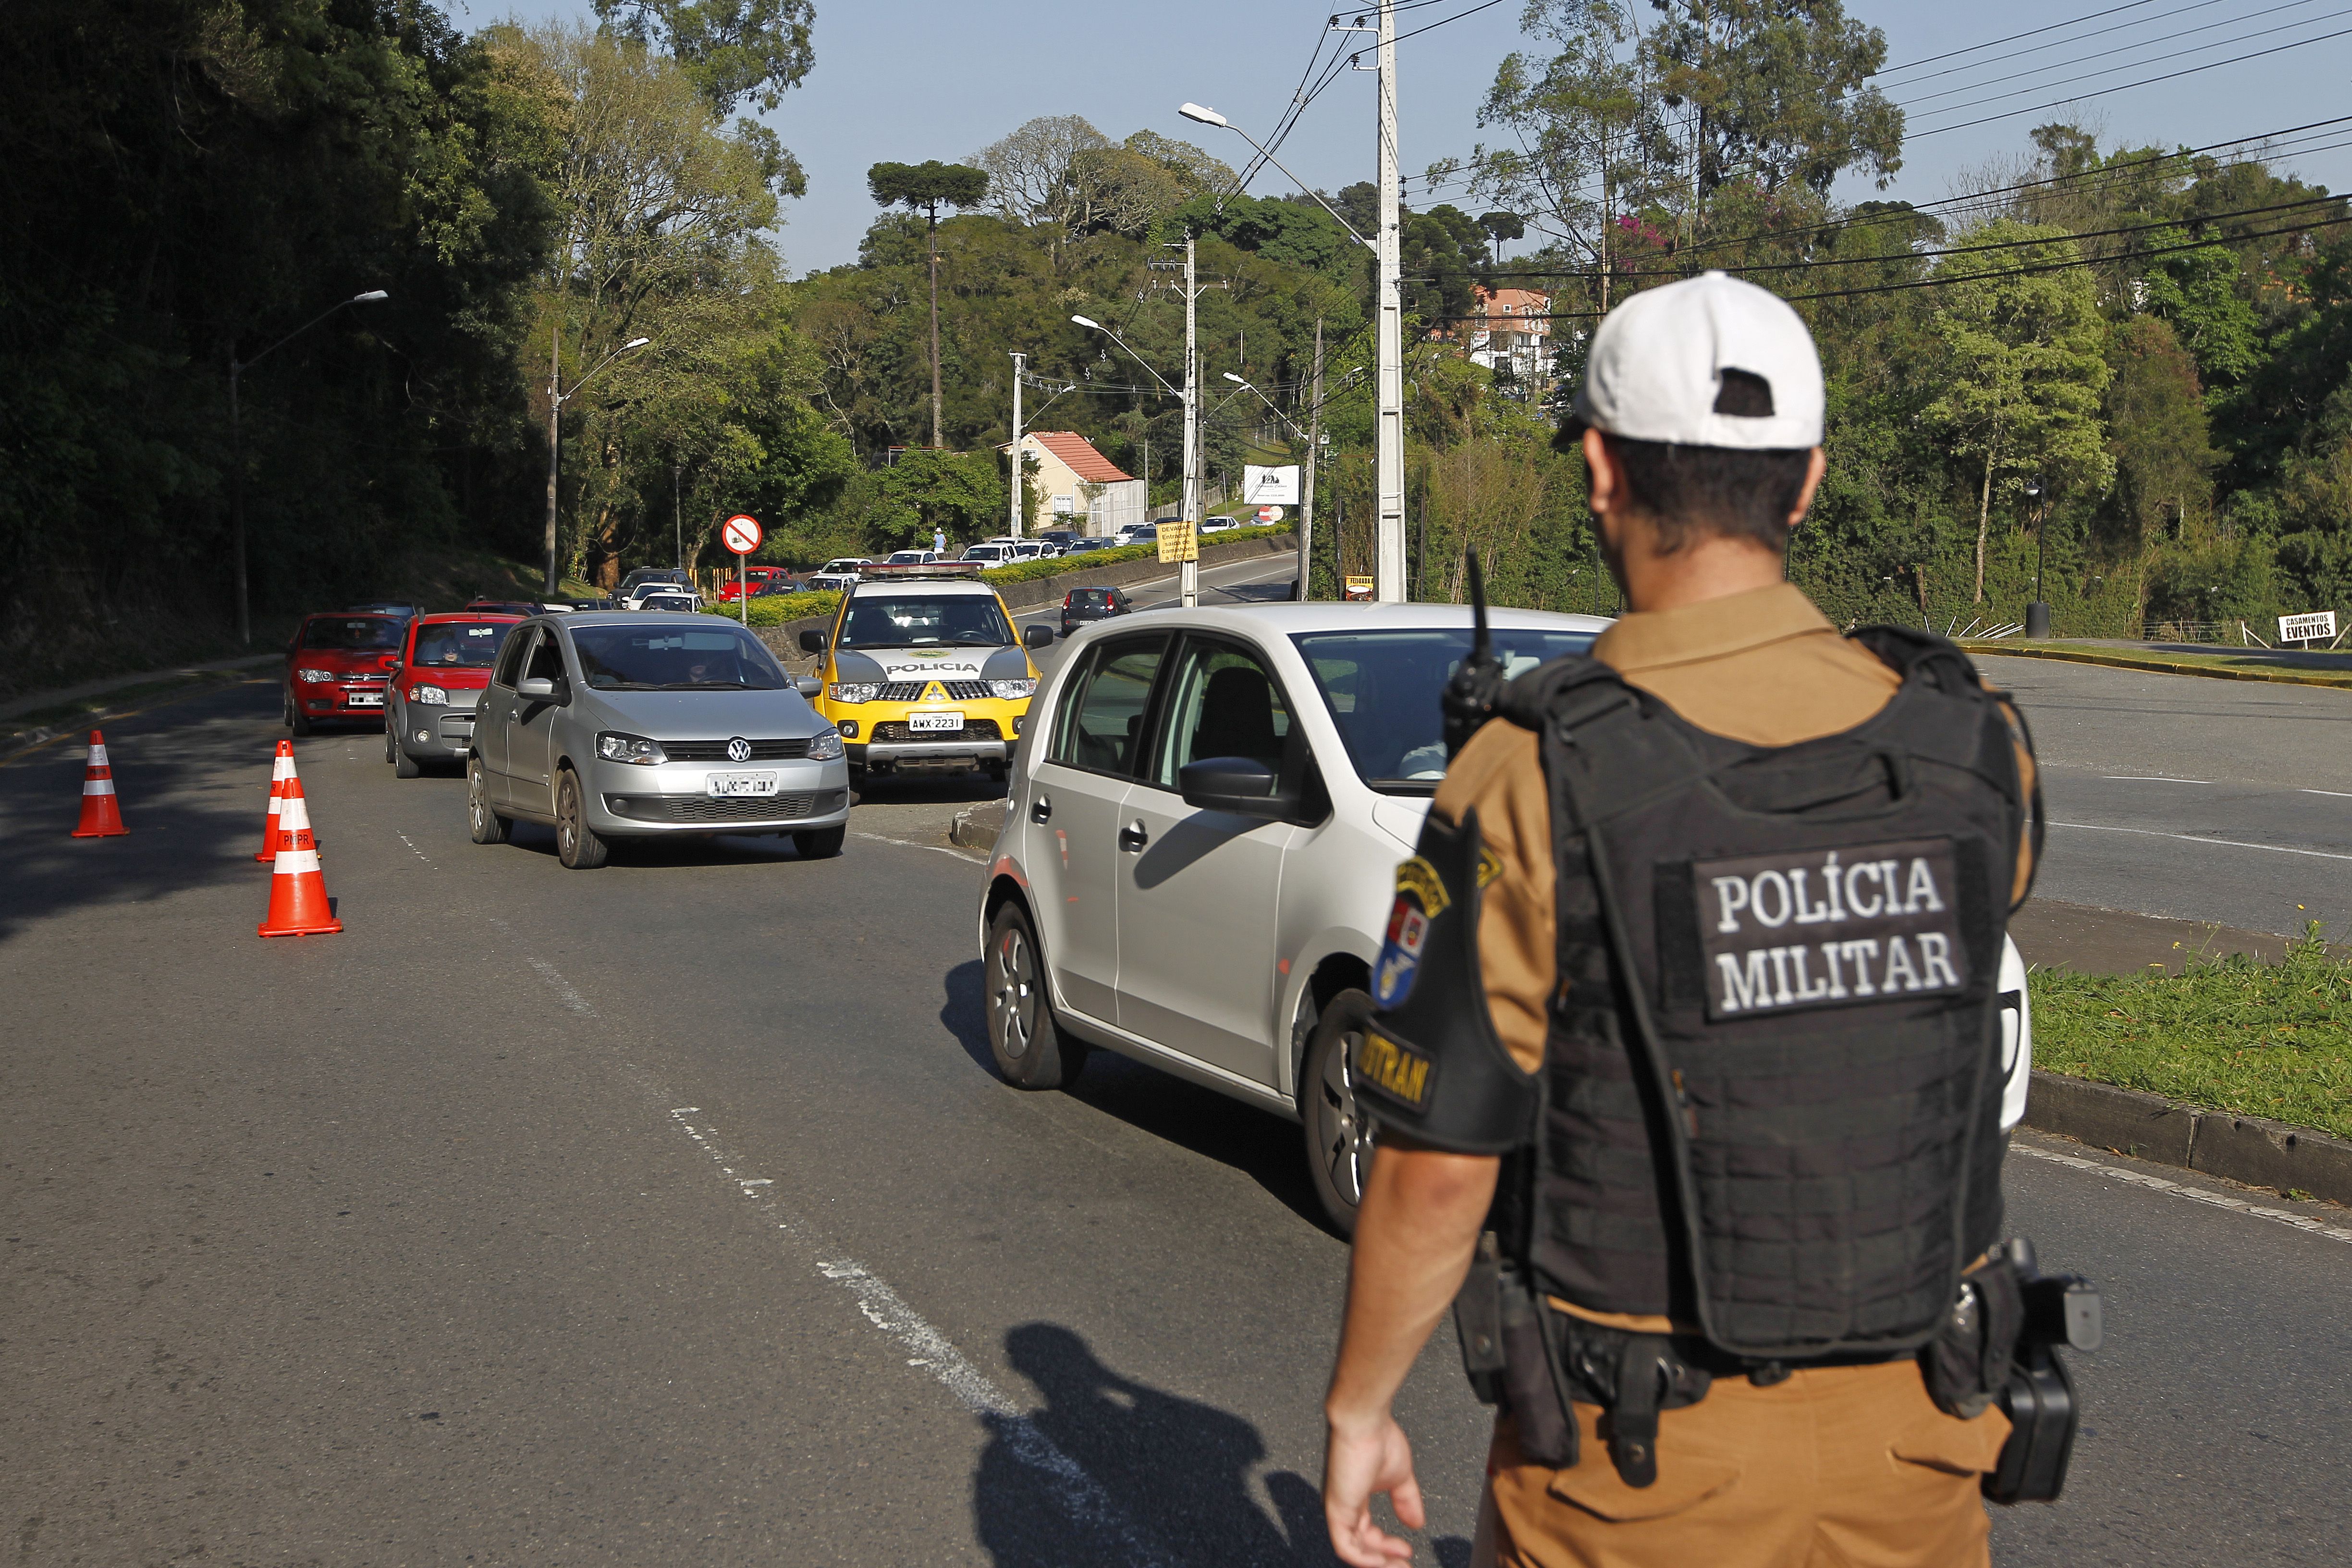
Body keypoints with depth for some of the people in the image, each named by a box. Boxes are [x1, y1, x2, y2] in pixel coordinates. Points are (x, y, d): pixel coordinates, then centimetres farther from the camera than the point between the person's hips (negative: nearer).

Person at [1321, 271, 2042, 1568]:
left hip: (1642, 1461, -3)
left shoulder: (1531, 788, -19)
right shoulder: (1975, 746, -6)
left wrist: (1356, 1411, 1)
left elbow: (1435, 1169, -16)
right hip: (1909, 1433, 4)